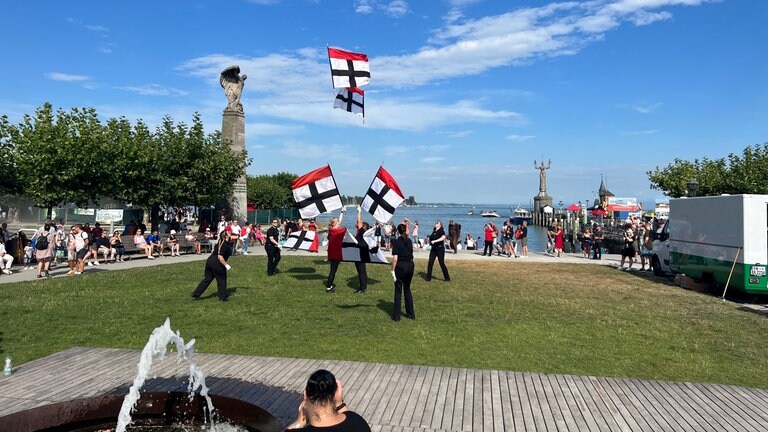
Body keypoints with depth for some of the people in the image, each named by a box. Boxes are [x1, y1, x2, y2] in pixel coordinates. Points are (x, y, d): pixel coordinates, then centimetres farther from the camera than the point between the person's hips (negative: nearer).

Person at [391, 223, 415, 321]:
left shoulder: (396, 242, -10)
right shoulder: (409, 241, 7)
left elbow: (395, 258, -15)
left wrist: (393, 270, -9)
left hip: (401, 266, -5)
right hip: (410, 265, 5)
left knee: (398, 291, 3)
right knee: (407, 289, 17)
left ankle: (396, 316, 6)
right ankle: (411, 314, 21)